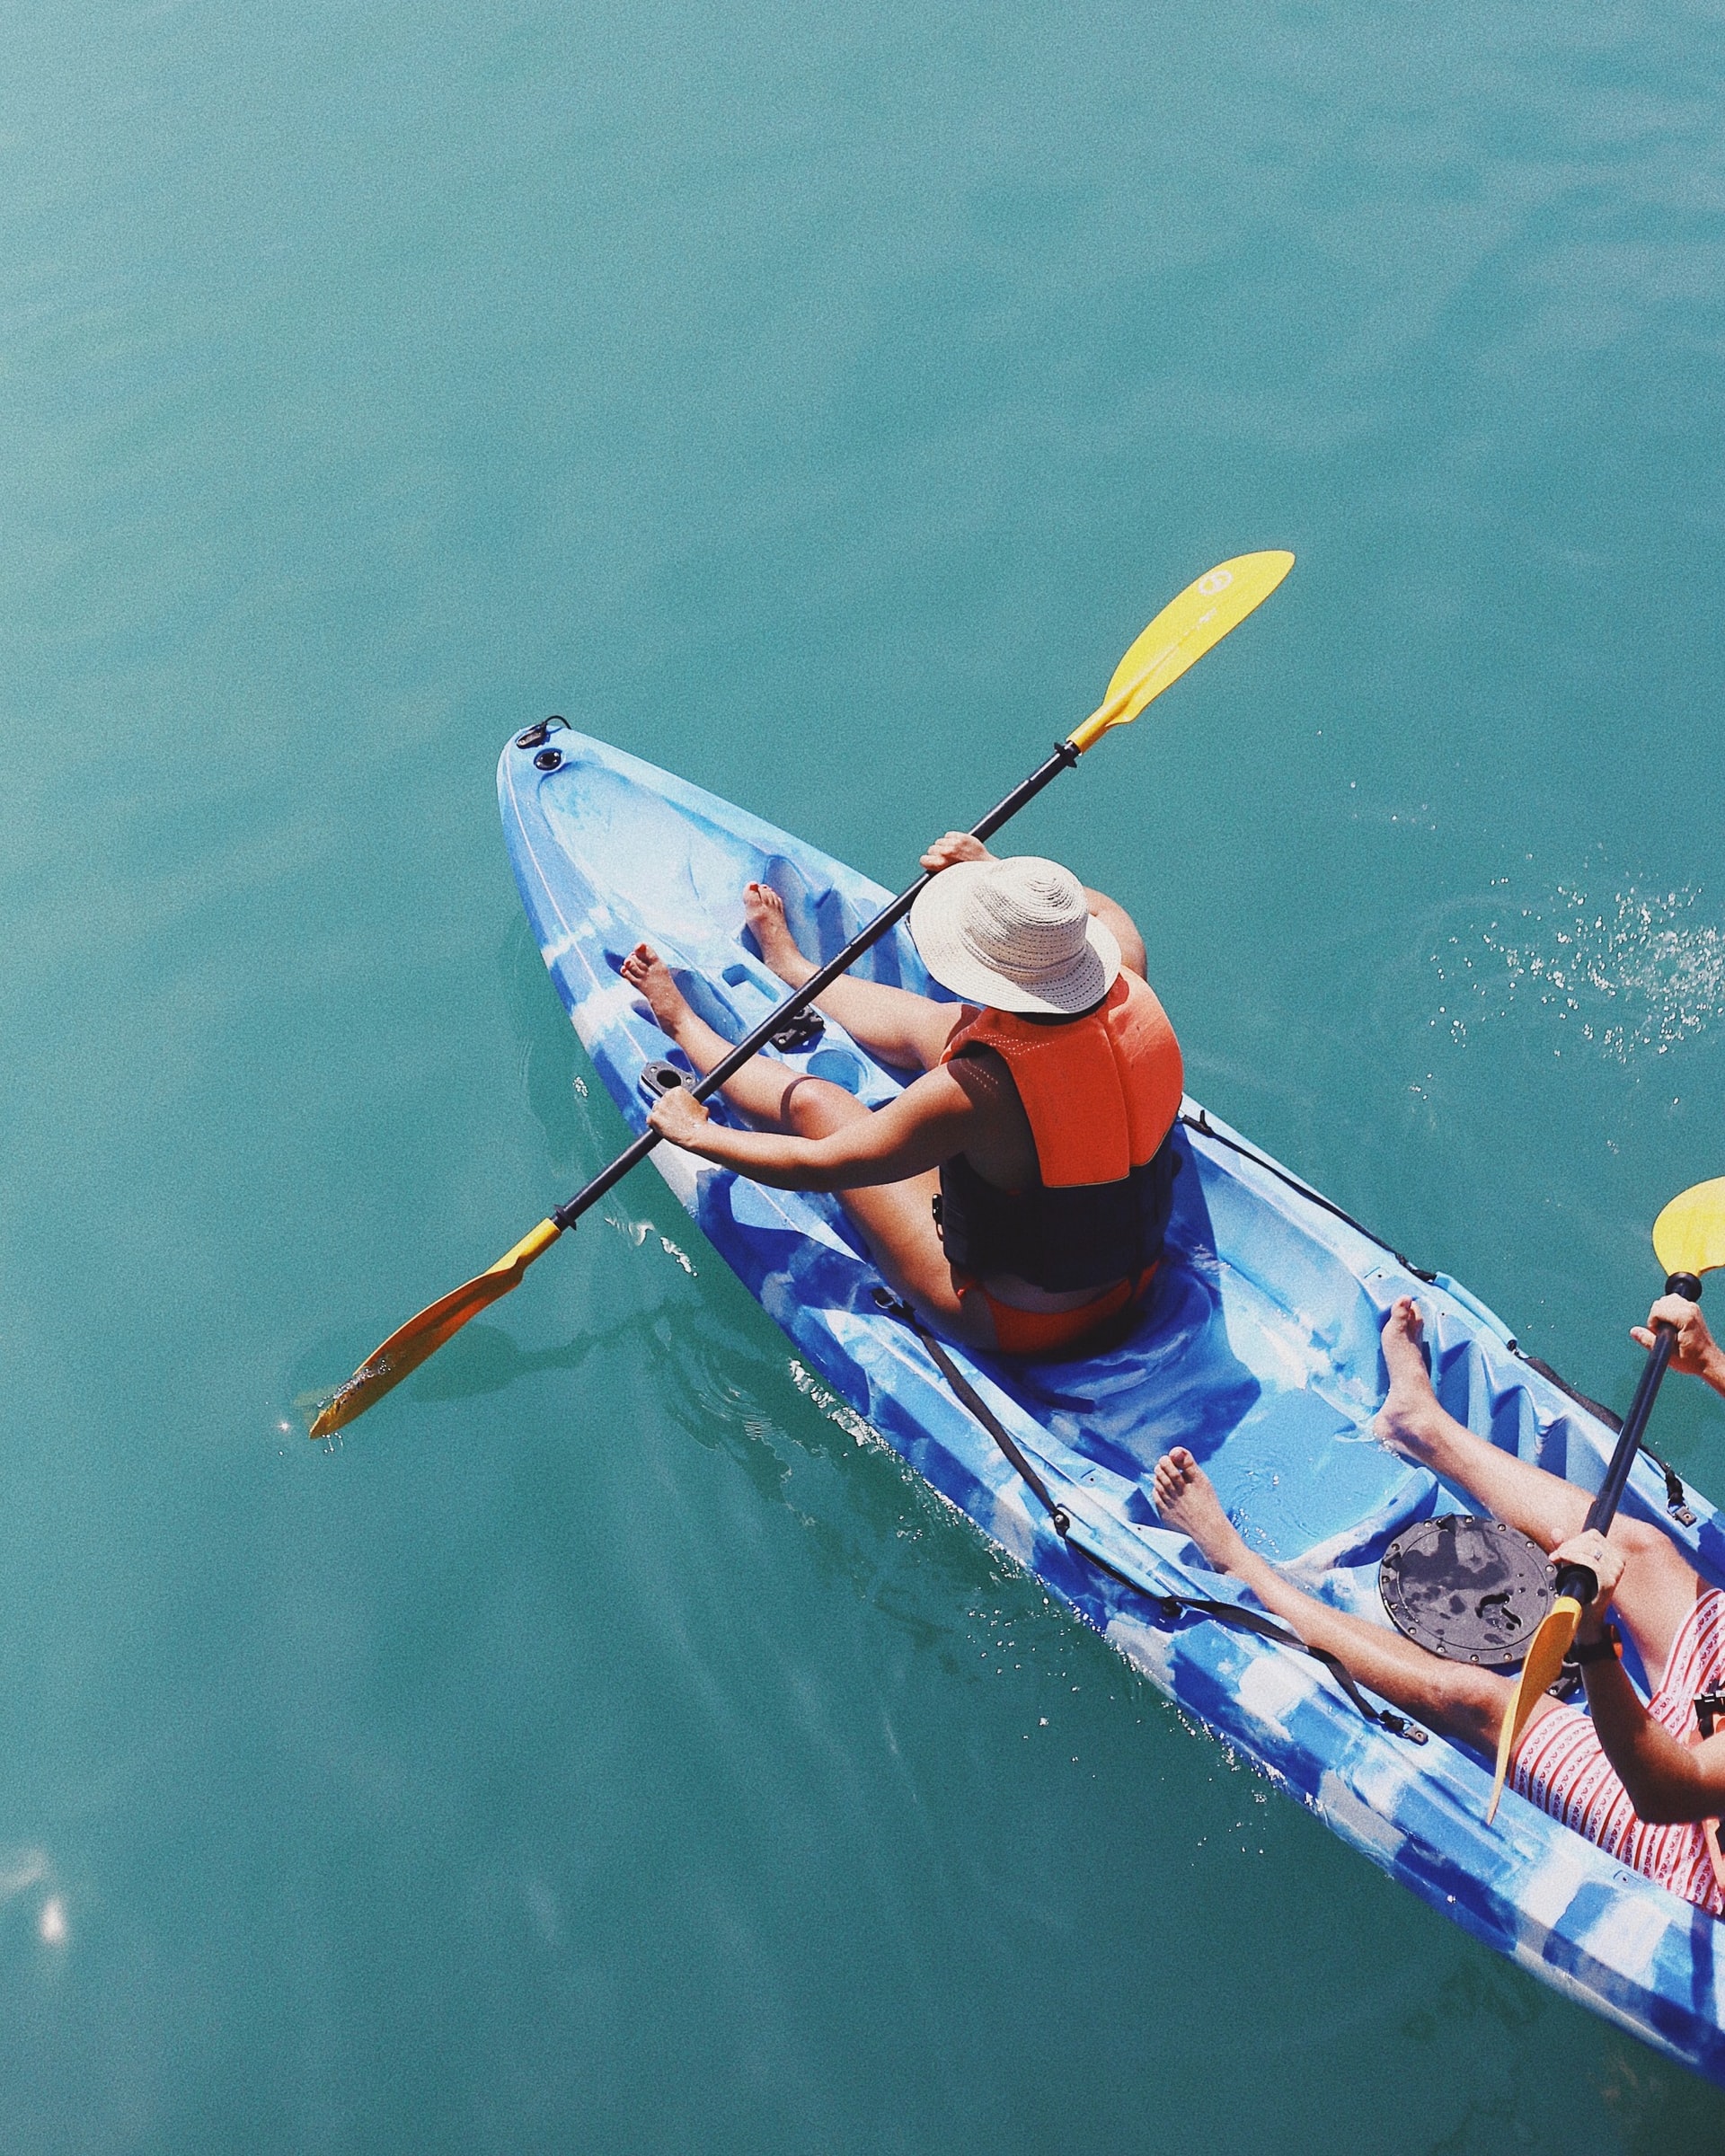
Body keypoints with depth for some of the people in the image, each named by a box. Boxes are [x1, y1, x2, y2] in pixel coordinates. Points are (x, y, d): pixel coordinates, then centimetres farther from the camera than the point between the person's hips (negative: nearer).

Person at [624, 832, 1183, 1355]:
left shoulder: (980, 1087, -36)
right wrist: (993, 867, 15)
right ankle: (791, 966, 46)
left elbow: (815, 1167, -22)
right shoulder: (1133, 997, -19)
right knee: (927, 1023, 16)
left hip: (1013, 1323, -6)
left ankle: (684, 1025, 37)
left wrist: (694, 1133, -6)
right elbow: (1103, 913, 9)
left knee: (811, 1101, 6)